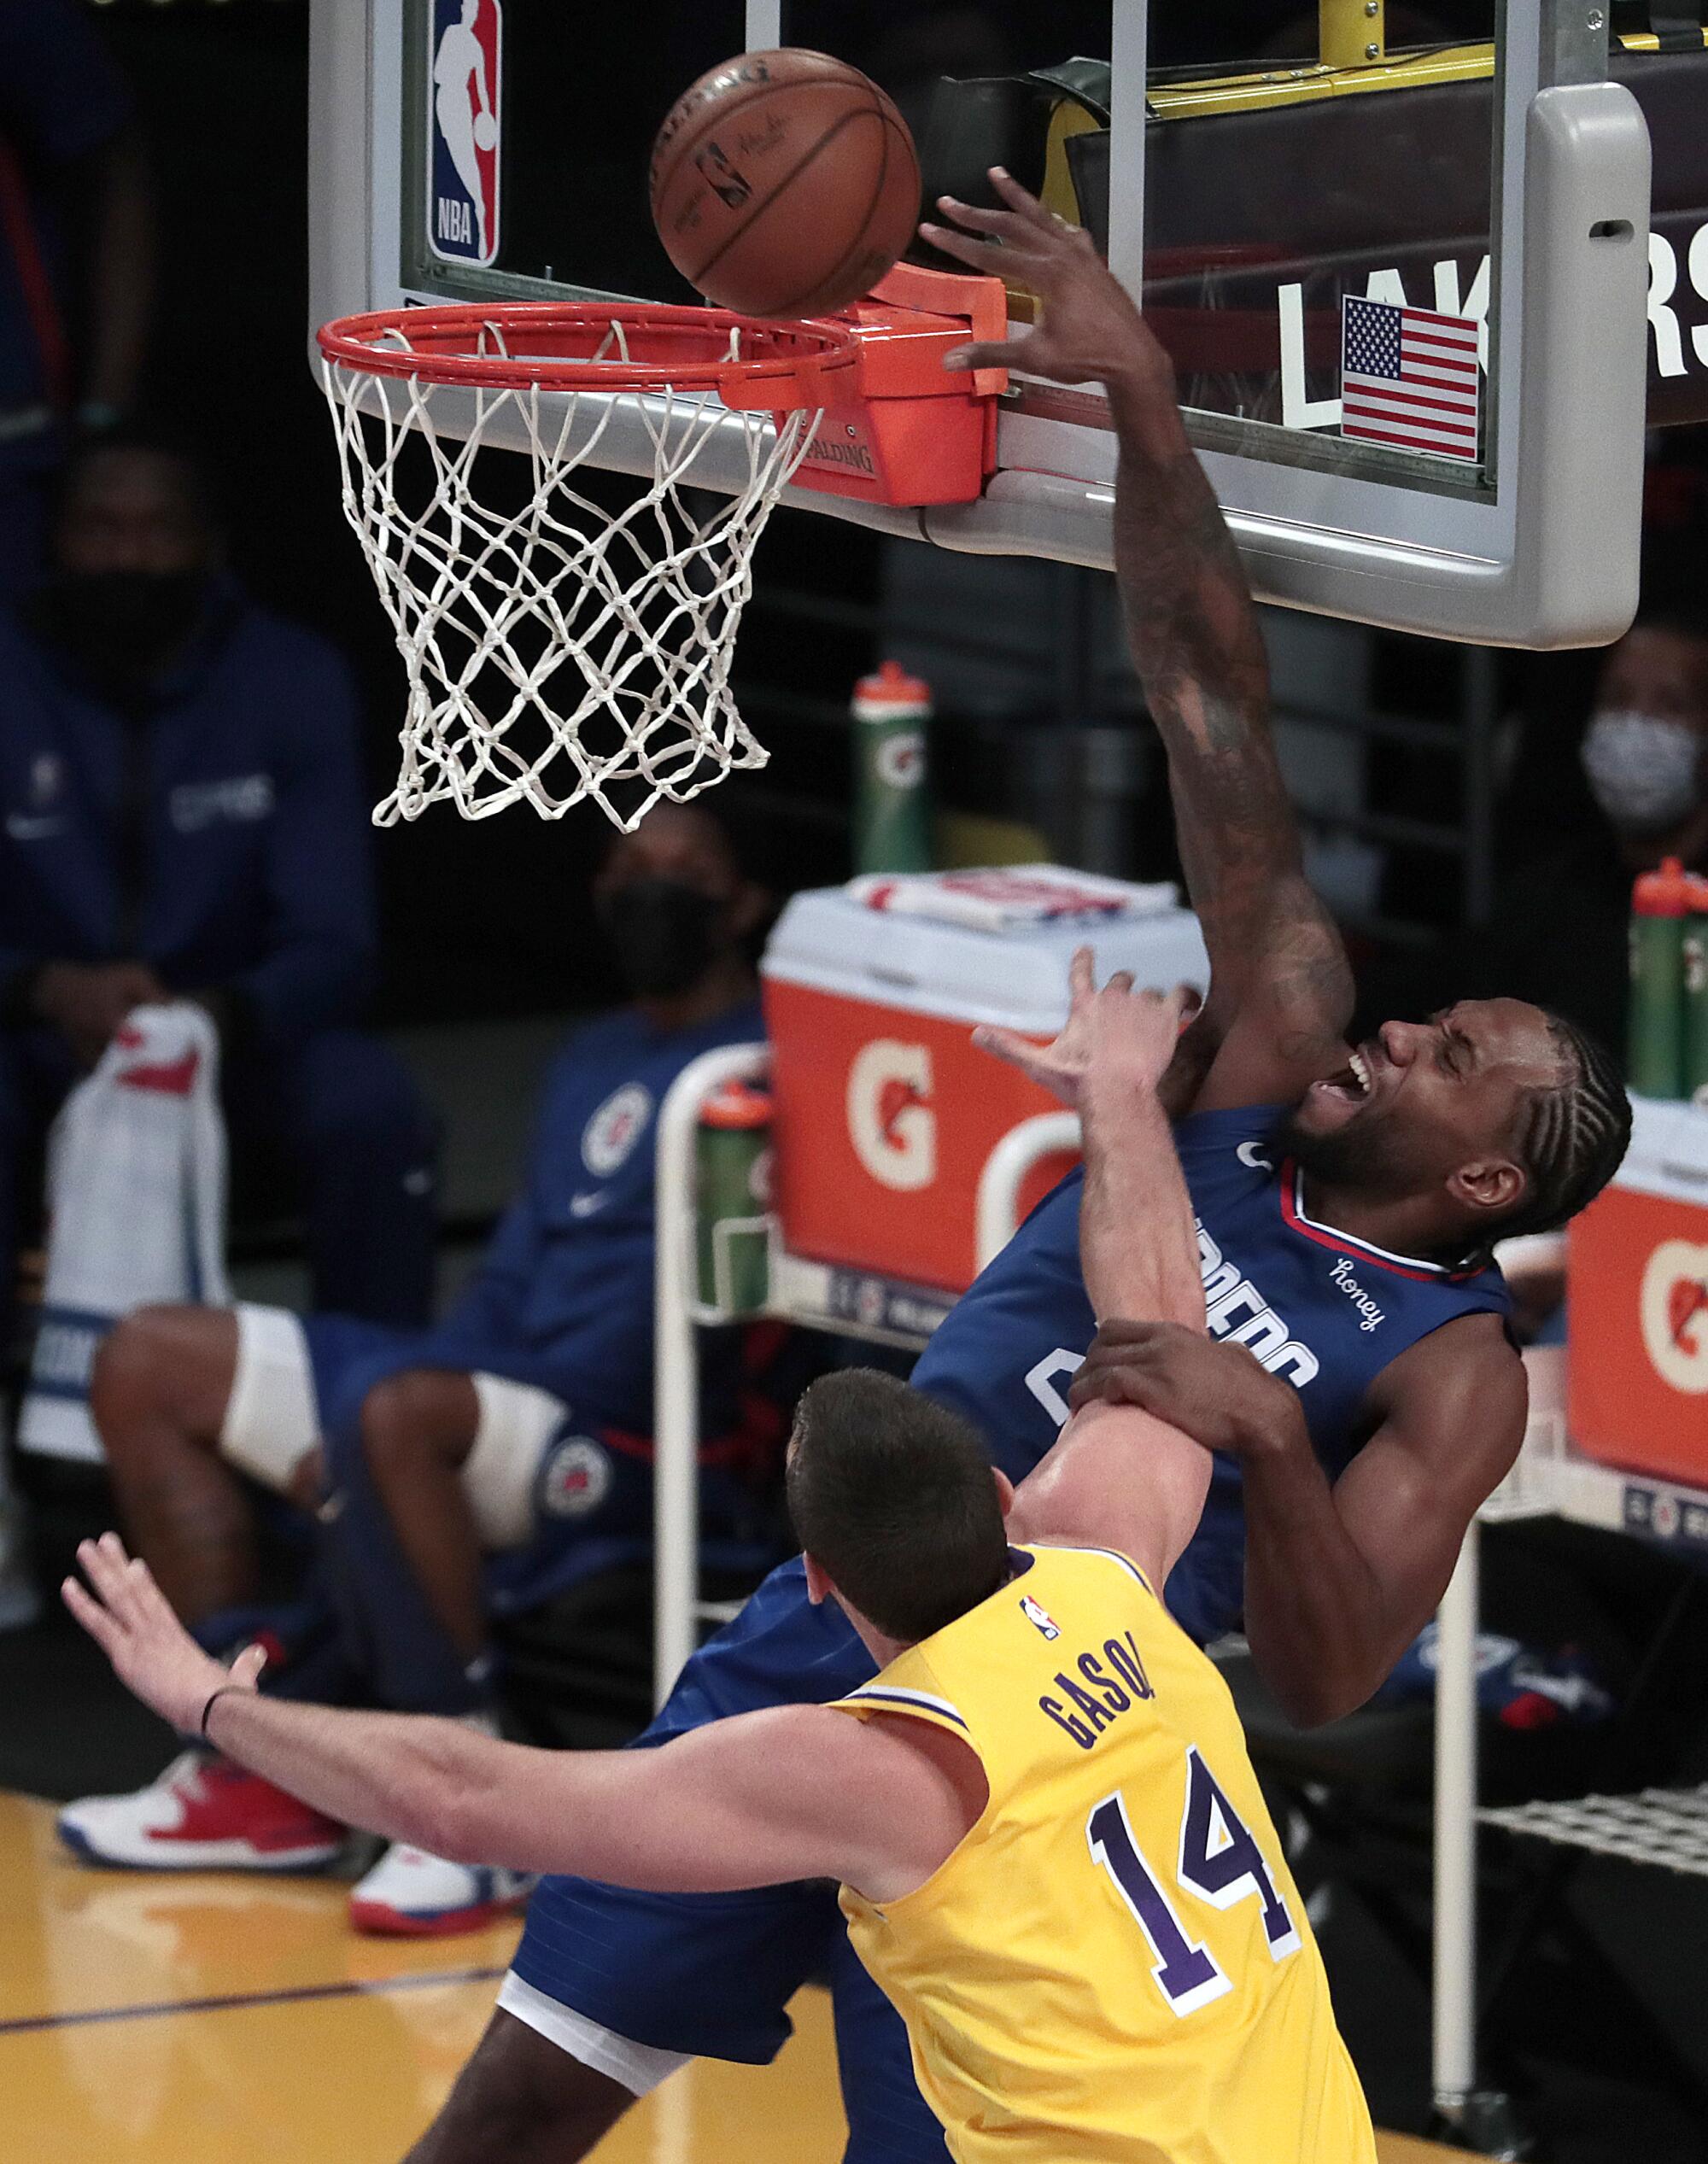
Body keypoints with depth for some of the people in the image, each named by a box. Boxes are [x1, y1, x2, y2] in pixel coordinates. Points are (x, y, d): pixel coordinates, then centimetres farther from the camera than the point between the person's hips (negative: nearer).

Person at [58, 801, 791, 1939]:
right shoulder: (596, 1059, 22)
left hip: (643, 1455, -10)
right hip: (496, 1389, 10)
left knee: (395, 1415, -39)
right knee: (151, 1365, 6)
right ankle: (257, 1773, 0)